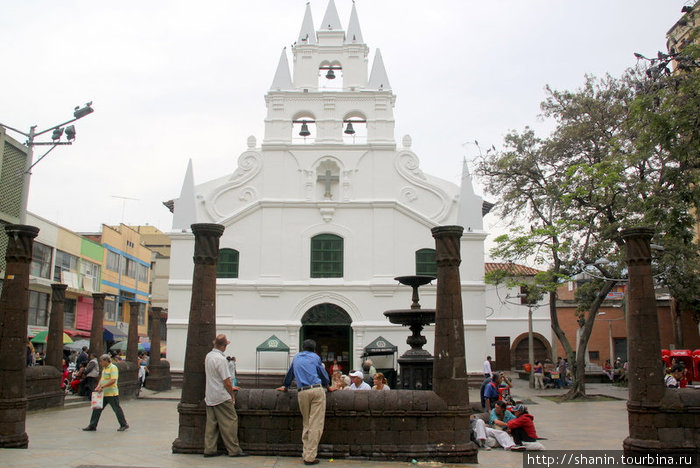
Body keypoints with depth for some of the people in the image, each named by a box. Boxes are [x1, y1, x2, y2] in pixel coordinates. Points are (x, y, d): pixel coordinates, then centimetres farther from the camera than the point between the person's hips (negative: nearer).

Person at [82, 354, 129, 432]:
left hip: (111, 393, -9)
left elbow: (113, 380, -22)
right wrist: (98, 386, 3)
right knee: (97, 409, 8)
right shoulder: (104, 368, 14)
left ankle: (124, 425, 11)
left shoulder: (113, 368, -14)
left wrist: (102, 386, -23)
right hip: (103, 393, 9)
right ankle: (92, 426, 16)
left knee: (117, 409, 0)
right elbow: (102, 378, 20)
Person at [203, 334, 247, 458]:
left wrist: (230, 387, 23)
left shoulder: (208, 356, 8)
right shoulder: (220, 359, -19)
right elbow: (226, 381, -18)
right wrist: (232, 394, -4)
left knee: (211, 423, 12)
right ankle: (234, 450, 4)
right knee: (230, 422, -1)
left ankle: (209, 449, 14)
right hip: (221, 397, -9)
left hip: (209, 396, 9)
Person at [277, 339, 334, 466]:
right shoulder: (315, 357, 15)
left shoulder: (296, 358, 23)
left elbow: (289, 374, 36)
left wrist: (285, 386, 52)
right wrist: (328, 386, 38)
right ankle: (310, 457, -7)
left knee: (306, 424, 14)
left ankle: (306, 453, 11)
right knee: (316, 425, -4)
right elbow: (323, 374, 22)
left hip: (302, 392, 3)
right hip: (317, 390, -3)